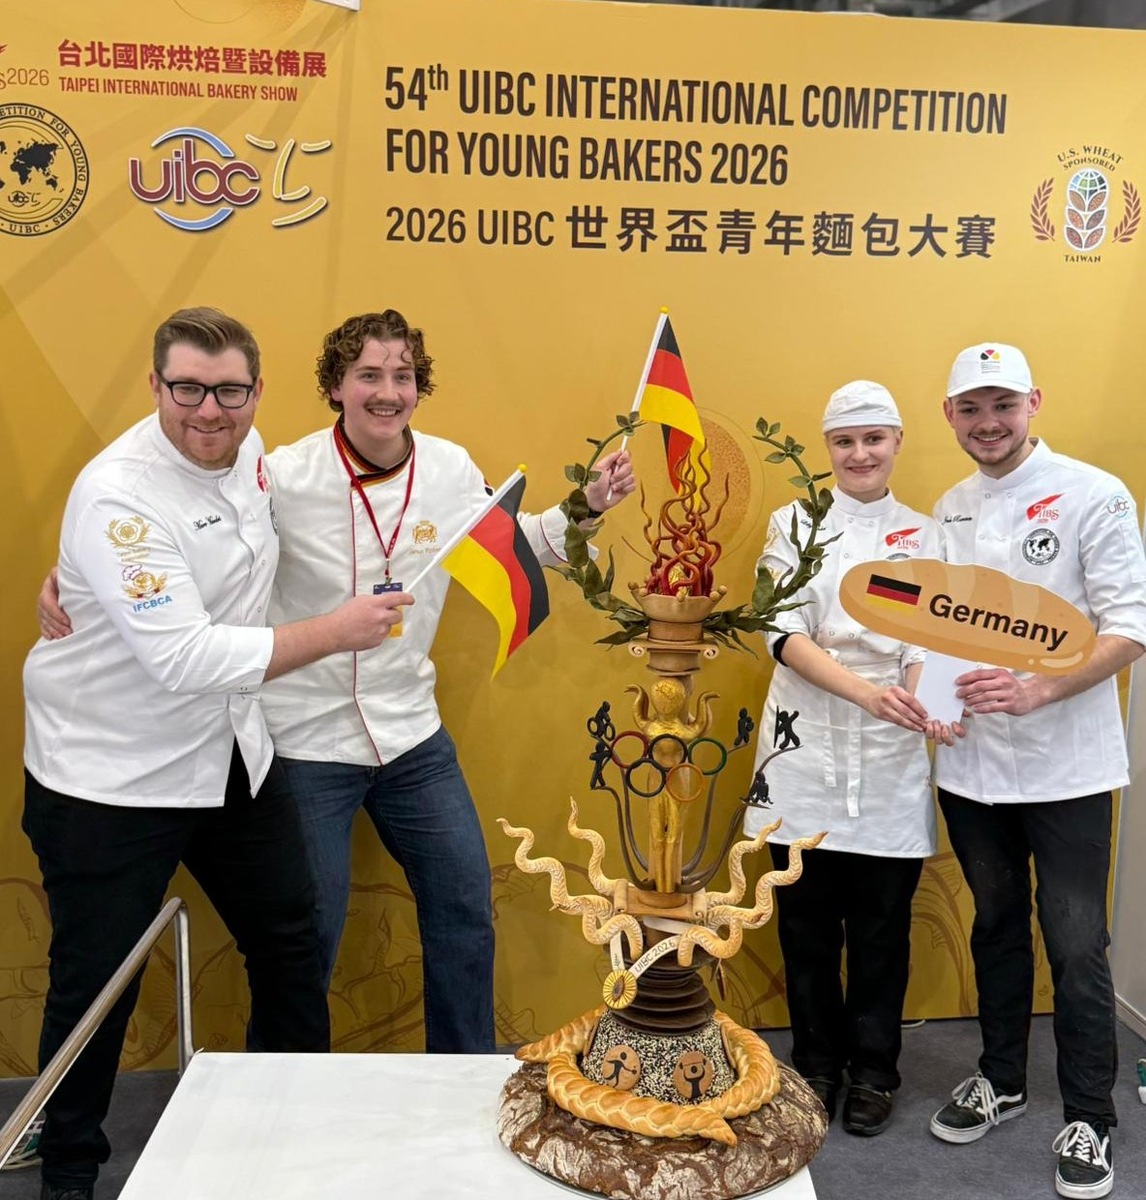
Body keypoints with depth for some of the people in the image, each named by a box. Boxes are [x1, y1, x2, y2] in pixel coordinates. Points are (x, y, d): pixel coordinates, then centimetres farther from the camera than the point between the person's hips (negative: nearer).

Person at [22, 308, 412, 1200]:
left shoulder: (248, 449, -2)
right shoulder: (118, 495, -25)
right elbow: (184, 657, -32)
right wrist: (336, 631, -28)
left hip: (232, 754, 7)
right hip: (111, 776, -7)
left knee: (291, 943, 15)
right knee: (96, 986, 6)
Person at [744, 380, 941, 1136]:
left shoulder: (926, 535, 7)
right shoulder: (795, 524, 2)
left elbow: (927, 645, -1)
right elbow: (786, 634, -9)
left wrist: (925, 700, -23)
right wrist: (865, 691, -24)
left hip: (891, 761, 1)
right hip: (807, 752, -1)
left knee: (882, 926, 8)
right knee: (807, 924, 9)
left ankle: (873, 1069, 28)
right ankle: (817, 1063, 28)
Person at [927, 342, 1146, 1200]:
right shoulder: (949, 511, 7)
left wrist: (1038, 690, -27)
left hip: (1064, 764, -4)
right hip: (970, 759, 5)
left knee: (1076, 948, 5)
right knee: (997, 927, 19)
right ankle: (1002, 1080, 36)